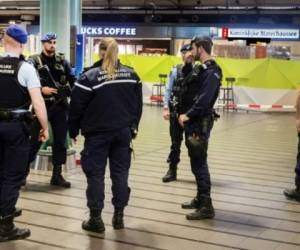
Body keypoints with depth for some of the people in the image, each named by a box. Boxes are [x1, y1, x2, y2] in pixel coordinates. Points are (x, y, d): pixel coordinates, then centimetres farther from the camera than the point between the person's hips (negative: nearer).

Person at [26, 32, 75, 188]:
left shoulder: (62, 61, 8)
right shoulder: (34, 61, -3)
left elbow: (72, 80, 12)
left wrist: (67, 91, -6)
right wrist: (41, 89, -20)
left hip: (60, 106, 4)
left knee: (60, 140, 7)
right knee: (35, 140, -1)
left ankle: (57, 175, 17)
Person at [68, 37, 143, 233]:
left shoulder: (90, 77, -12)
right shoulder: (132, 75, 3)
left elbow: (77, 107, -8)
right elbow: (138, 105, 10)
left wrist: (73, 130, 4)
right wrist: (133, 127, 20)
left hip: (97, 134, -4)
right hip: (124, 132, 4)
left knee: (96, 174, 4)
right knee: (120, 172, 10)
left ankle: (96, 219, 7)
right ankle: (119, 216, 15)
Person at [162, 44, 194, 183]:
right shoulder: (176, 71, 2)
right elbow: (168, 90, 0)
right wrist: (166, 108, -10)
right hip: (176, 111, 1)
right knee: (175, 142, 10)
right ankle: (172, 171, 19)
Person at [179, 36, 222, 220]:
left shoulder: (211, 71, -15)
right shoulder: (200, 69, 16)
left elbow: (205, 99, -24)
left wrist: (188, 115, -20)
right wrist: (185, 114, 8)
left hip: (200, 123, -10)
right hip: (193, 121, 10)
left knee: (199, 164, -8)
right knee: (196, 163, 16)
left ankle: (206, 207, -3)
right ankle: (200, 199, 27)